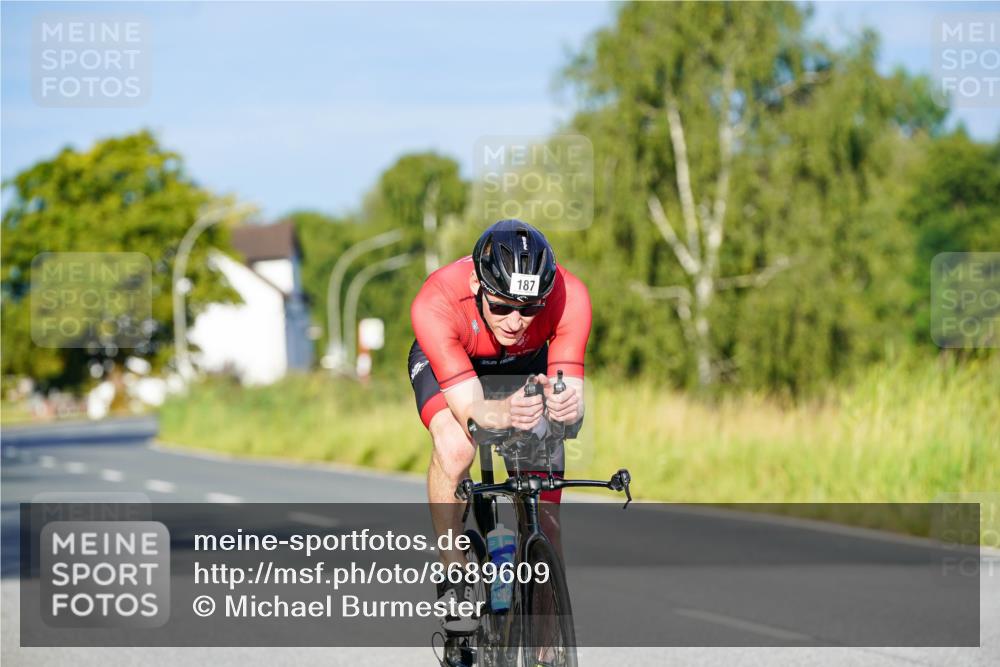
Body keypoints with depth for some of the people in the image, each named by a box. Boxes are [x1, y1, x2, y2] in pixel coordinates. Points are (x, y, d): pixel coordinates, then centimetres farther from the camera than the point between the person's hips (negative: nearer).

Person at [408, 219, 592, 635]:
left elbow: (573, 397, -37)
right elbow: (469, 408, -43)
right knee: (455, 447, -34)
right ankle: (454, 578, -16)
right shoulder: (436, 303, -42)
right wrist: (504, 413, -66)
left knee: (545, 522, -7)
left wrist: (567, 407, -62)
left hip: (526, 367, 2)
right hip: (446, 364, -2)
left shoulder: (568, 296, -38)